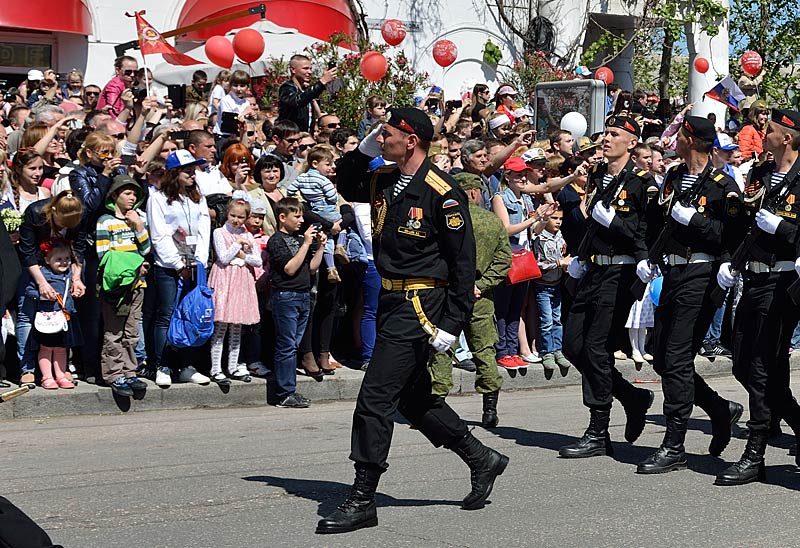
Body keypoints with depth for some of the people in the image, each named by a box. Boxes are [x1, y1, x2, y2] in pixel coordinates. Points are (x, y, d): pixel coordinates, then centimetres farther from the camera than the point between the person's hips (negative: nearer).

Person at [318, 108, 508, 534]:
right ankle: (481, 459, 32)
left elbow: (463, 262, -13)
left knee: (374, 399, -10)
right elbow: (346, 186, 30)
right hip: (392, 301, 9)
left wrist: (452, 324, -17)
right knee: (412, 397, 17)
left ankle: (362, 501, -3)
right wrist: (363, 150, 11)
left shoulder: (441, 192, -14)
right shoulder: (383, 182, 9)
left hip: (419, 305, -9)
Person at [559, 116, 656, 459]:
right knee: (573, 345, 7)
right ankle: (634, 398, 22)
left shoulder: (640, 183, -9)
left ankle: (598, 435, -1)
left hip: (620, 273, -8)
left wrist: (613, 220, -20)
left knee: (597, 348, -9)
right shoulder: (597, 177, 14)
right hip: (594, 271, 8)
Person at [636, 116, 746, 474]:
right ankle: (721, 410, 27)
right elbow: (655, 220, 21)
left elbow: (734, 235, -15)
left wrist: (693, 219, -18)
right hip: (672, 274, 8)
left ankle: (674, 448, -4)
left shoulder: (723, 186, -8)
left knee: (677, 360, -10)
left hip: (700, 277, -8)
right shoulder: (673, 177, 14)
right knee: (661, 359, 9)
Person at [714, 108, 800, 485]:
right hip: (753, 280, 8)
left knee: (764, 368, -6)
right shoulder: (758, 175, 14)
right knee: (743, 365, 11)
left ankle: (754, 458, 1)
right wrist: (728, 262, 9)